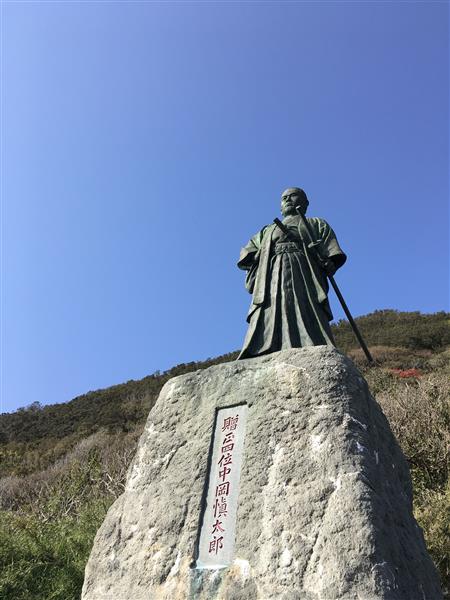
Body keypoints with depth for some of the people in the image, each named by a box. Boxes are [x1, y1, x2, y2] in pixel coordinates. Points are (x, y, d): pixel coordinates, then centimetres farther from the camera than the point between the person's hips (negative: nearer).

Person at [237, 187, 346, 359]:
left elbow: (334, 256, 12)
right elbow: (246, 257, 19)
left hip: (304, 282, -1)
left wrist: (327, 263, -9)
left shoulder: (317, 224, 28)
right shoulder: (267, 231, 34)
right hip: (271, 285, 2)